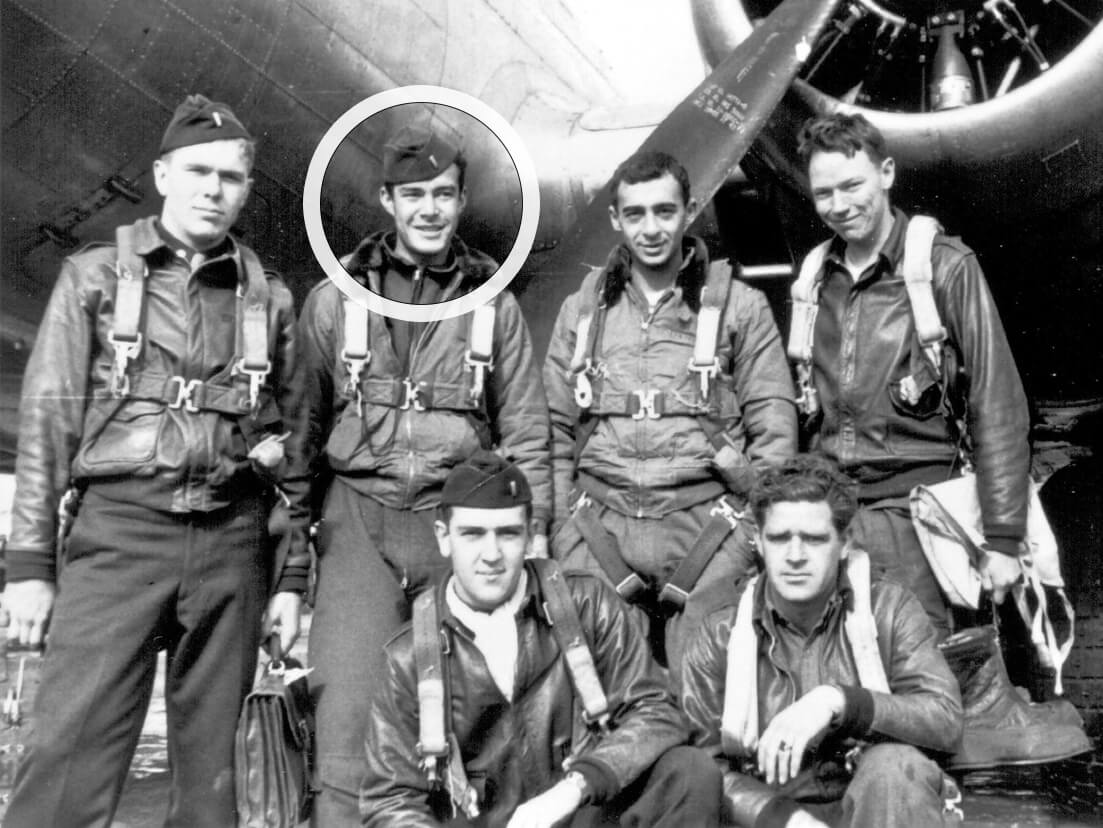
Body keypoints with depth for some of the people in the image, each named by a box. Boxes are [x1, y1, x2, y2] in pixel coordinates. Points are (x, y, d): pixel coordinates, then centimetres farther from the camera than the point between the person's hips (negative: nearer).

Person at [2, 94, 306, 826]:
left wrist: (291, 576, 8)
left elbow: (289, 445, 13)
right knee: (70, 763, -10)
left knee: (210, 767, 6)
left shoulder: (269, 298, 13)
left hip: (233, 544, 2)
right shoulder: (95, 276, 9)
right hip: (117, 532, -2)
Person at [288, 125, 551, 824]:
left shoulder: (494, 303, 9)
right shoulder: (335, 299, 9)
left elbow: (526, 429, 9)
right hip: (360, 515, 0)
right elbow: (305, 420, 11)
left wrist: (532, 527, 2)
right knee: (350, 704, -8)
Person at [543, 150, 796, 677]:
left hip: (707, 526, -2)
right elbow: (555, 432, 15)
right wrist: (556, 529, 8)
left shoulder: (739, 307, 7)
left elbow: (775, 428, 6)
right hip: (599, 529, 2)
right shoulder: (582, 310, 14)